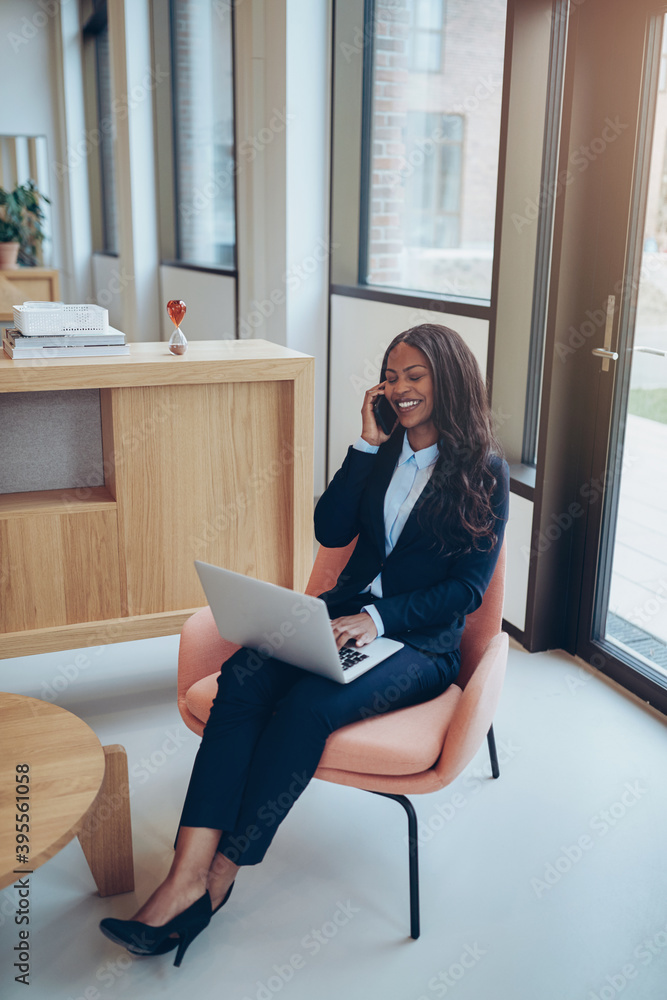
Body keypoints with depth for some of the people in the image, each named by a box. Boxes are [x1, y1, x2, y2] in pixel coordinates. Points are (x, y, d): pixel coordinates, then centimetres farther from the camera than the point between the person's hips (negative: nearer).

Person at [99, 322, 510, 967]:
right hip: (350, 612, 5)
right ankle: (187, 872, -29)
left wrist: (378, 617, -19)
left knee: (309, 703, -32)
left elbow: (469, 587, -7)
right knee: (243, 676, -26)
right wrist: (368, 444, -4)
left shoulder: (484, 470, -2)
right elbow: (330, 531, 2)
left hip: (422, 642, -4)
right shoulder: (383, 449, 13)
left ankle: (216, 879, -19)